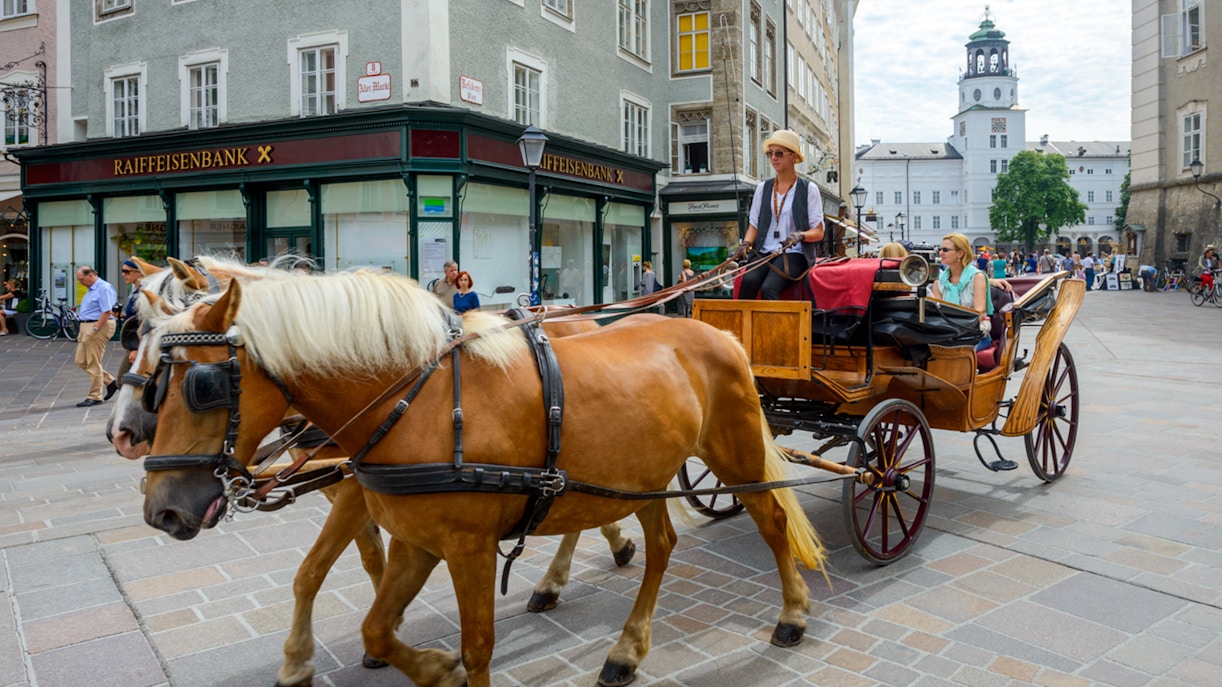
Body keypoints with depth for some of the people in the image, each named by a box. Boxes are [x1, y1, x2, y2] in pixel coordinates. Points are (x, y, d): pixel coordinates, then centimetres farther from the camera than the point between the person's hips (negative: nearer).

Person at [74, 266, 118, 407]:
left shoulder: (104, 288, -14)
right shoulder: (90, 289, 18)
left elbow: (107, 312, -21)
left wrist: (94, 329, -22)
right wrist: (82, 332, 18)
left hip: (99, 327, -10)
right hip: (86, 326, 10)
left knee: (93, 364, -4)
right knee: (81, 361, 11)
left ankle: (95, 396, 5)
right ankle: (110, 382, 19)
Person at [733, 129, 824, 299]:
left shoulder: (808, 189, 6)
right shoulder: (762, 188, 17)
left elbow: (818, 232, 3)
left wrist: (800, 235, -19)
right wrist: (746, 243, -5)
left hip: (793, 254, -3)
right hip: (763, 253, 3)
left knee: (769, 288, -31)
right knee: (749, 281, -29)